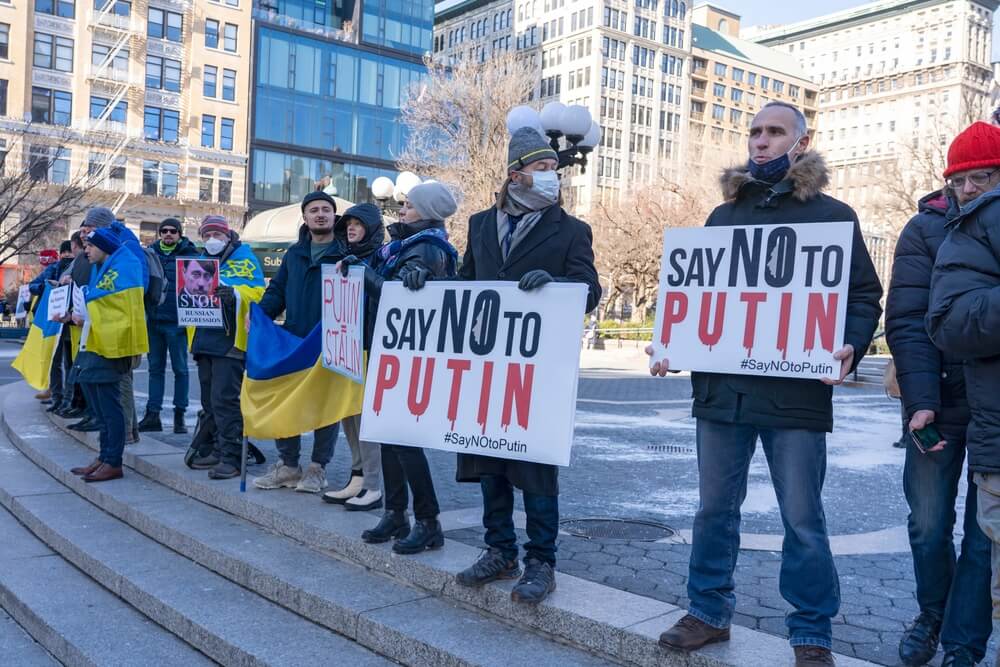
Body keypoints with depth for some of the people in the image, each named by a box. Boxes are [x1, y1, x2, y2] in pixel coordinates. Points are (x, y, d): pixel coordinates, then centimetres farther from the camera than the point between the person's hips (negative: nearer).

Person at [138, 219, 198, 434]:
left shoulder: (189, 255, -1)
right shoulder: (150, 252, 10)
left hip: (176, 321, -4)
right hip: (153, 320, 4)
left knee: (180, 369, 4)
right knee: (155, 368, 10)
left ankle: (180, 415, 12)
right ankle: (152, 414, 16)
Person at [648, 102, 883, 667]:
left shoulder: (832, 215, 4)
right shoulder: (723, 216, 15)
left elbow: (864, 296, 2)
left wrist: (849, 350, -17)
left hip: (795, 392, -4)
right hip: (721, 387, 4)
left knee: (803, 520, 4)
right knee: (715, 509, 11)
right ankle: (709, 613, 27)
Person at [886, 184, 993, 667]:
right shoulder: (927, 229, -2)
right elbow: (907, 323, -9)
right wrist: (920, 401, -19)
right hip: (941, 403, -1)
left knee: (985, 534, 5)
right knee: (928, 524, 6)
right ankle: (932, 616, 31)